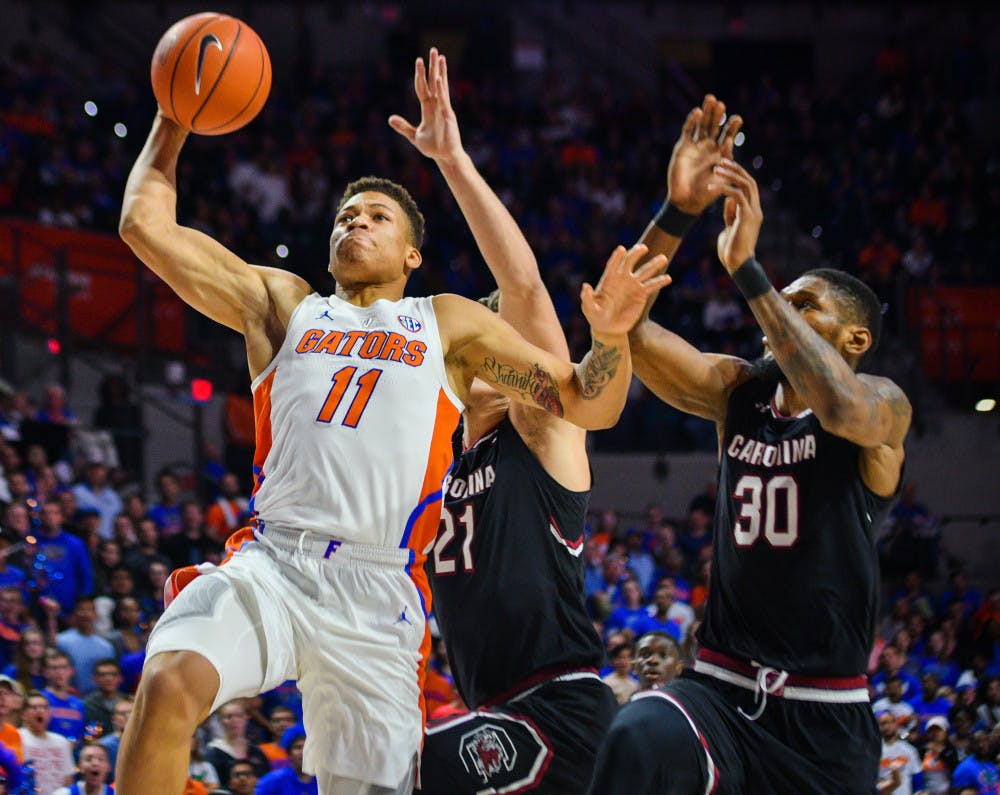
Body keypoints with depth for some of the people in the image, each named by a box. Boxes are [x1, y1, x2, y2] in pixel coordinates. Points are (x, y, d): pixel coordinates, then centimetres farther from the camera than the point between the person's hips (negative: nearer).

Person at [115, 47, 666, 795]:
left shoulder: (449, 324, 19)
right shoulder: (282, 304, 22)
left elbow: (586, 406, 13)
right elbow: (147, 225, 19)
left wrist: (611, 336, -7)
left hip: (378, 597, 0)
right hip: (270, 564, 0)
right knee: (168, 685, -30)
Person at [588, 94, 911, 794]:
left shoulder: (884, 403, -4)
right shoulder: (739, 391, 8)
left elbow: (841, 406, -29)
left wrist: (747, 269, -30)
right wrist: (677, 212, -18)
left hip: (826, 717, -2)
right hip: (722, 689, 2)